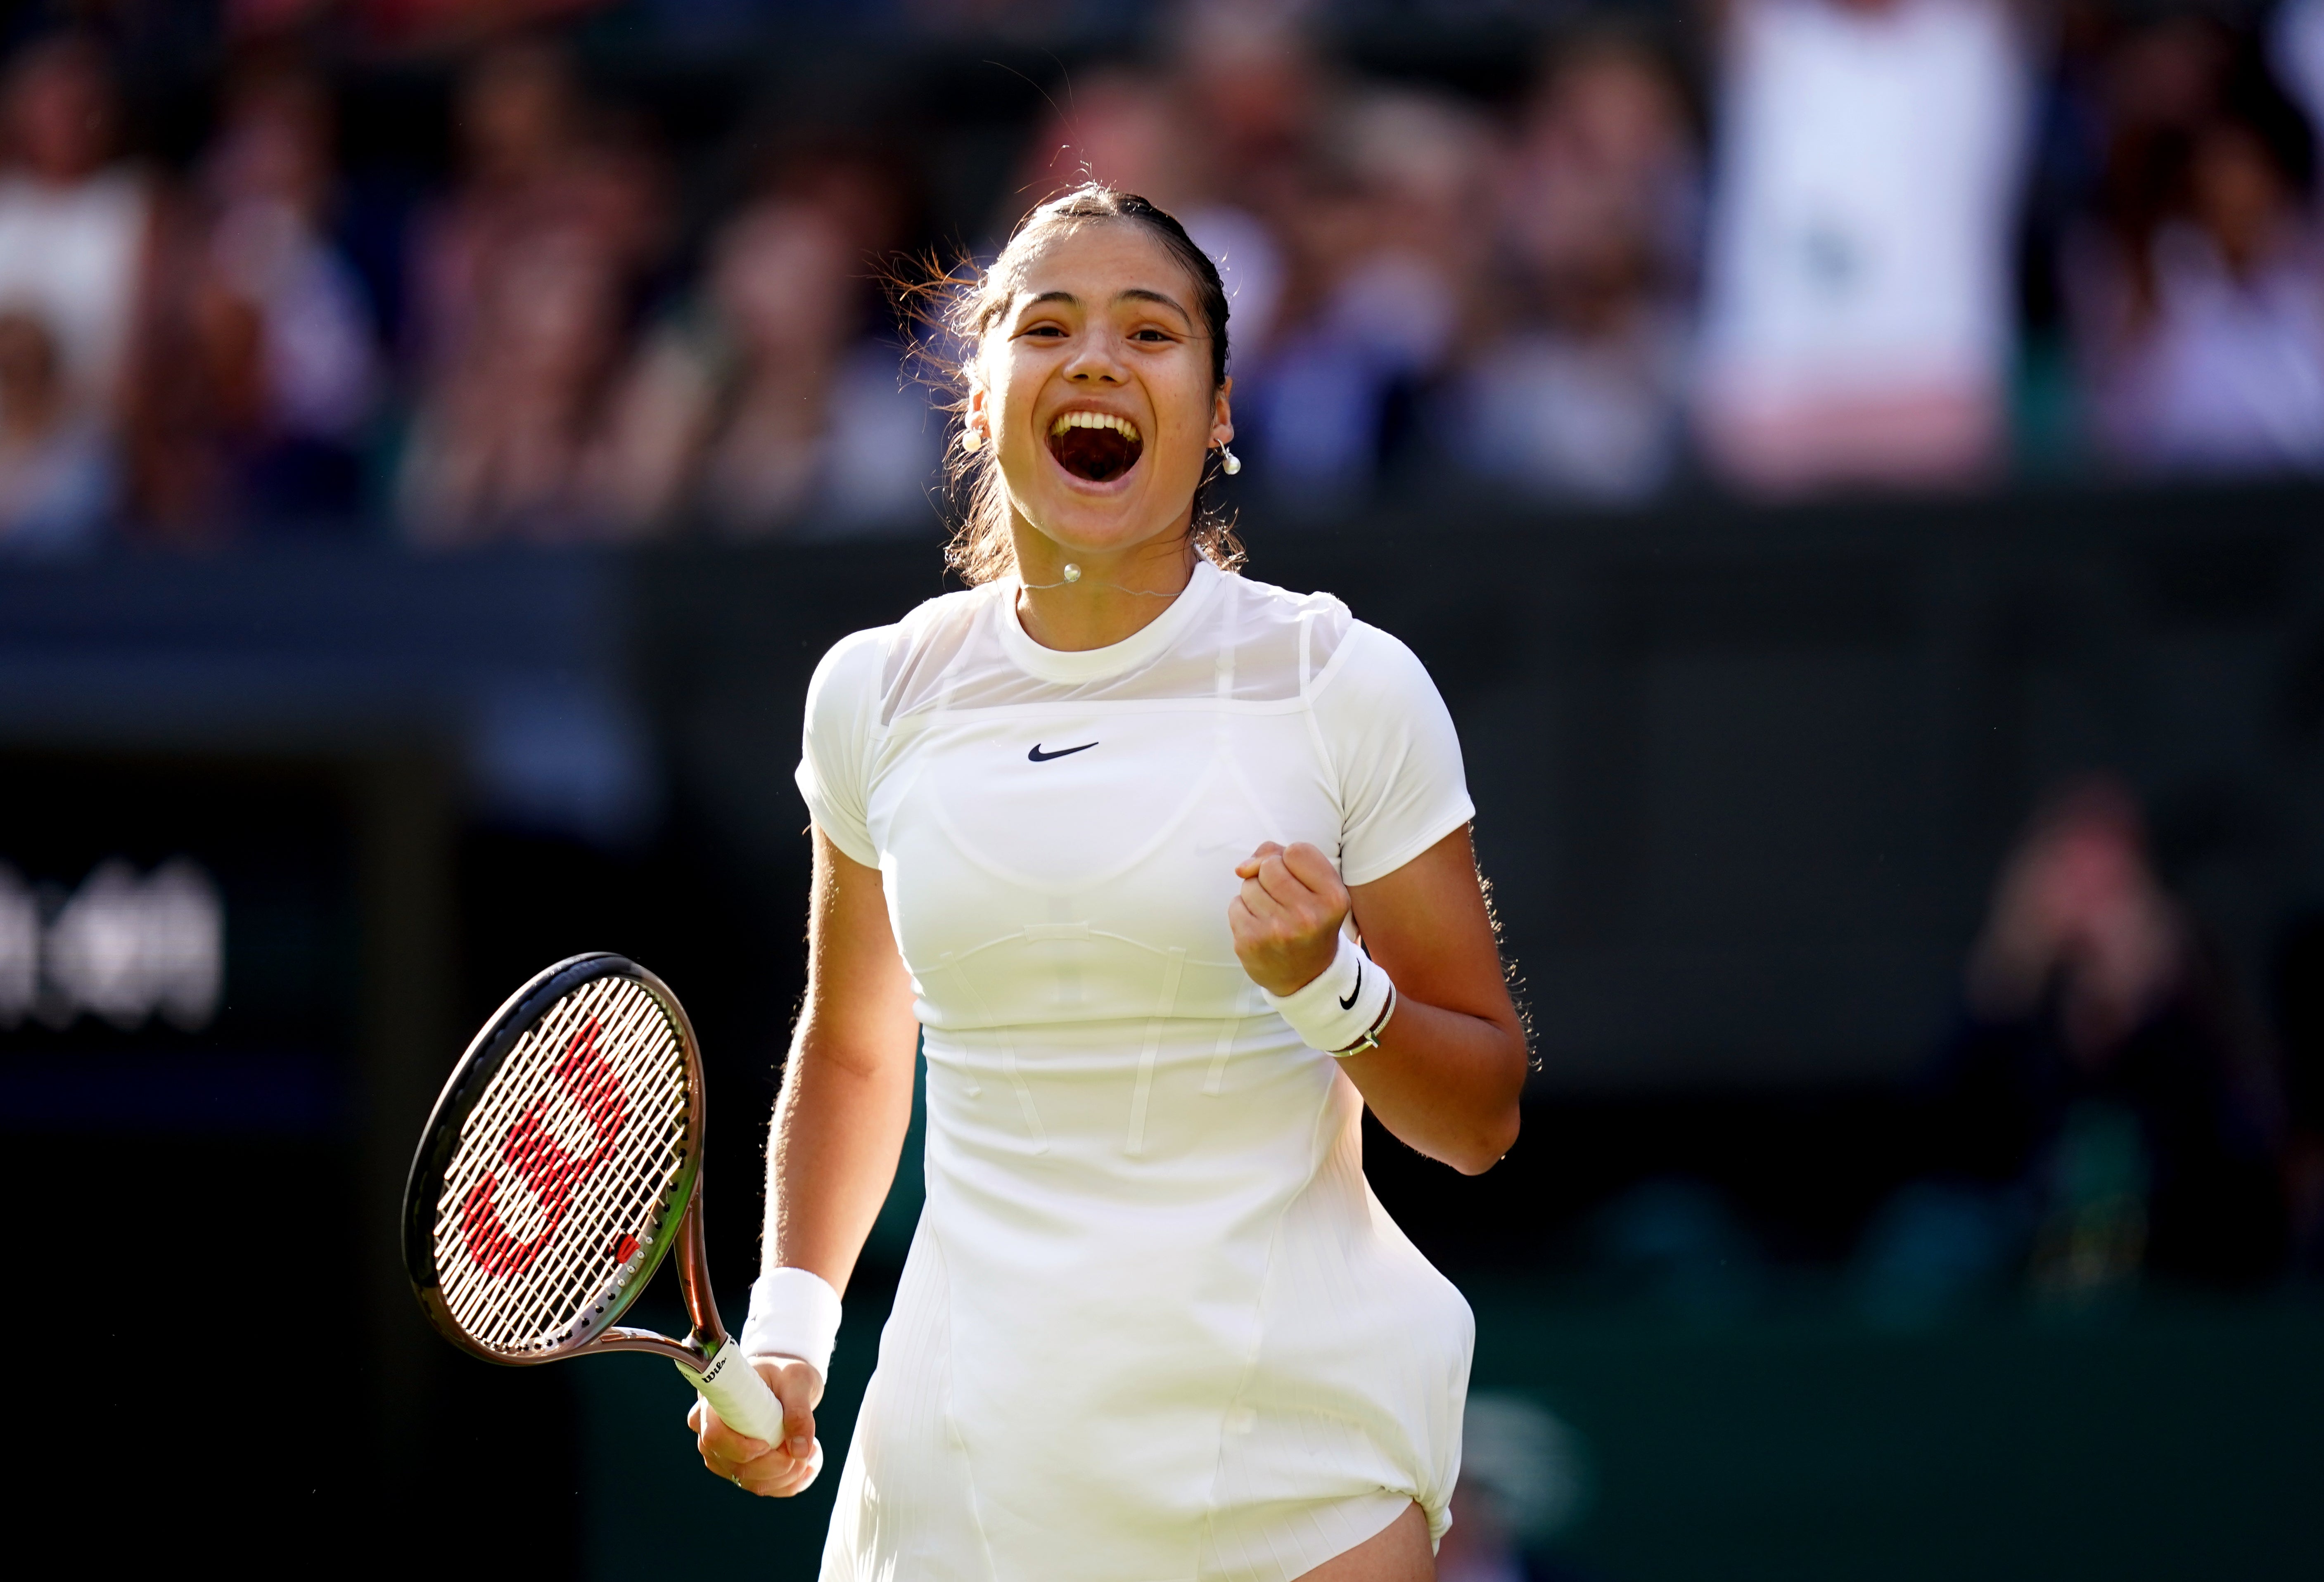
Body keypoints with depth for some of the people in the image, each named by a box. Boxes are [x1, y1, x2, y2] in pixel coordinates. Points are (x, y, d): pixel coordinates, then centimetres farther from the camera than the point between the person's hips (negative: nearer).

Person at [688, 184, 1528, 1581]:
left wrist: (1328, 988, -18)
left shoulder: (1347, 683, -4)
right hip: (971, 1455, 3)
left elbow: (1484, 1119, 0)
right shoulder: (878, 693, 5)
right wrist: (789, 1321, 7)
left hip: (1298, 1455, -2)